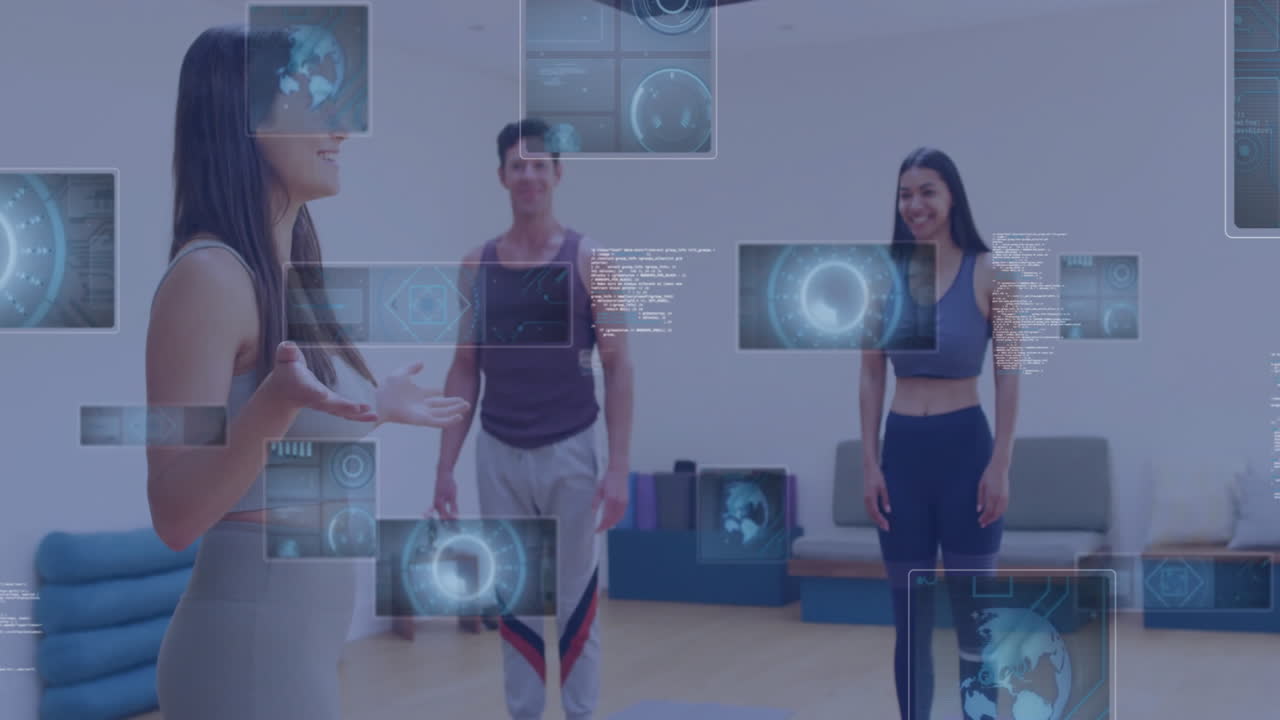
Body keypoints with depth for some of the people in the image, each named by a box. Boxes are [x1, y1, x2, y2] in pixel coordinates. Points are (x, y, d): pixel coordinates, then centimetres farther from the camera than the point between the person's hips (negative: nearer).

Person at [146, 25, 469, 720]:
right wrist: (274, 404, -33)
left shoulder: (288, 273, 9)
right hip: (252, 637, -9)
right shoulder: (209, 274, -17)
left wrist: (376, 408, 25)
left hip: (305, 631, 9)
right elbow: (176, 515, -20)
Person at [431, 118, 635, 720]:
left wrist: (618, 466, -12)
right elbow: (465, 369, 7)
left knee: (575, 598, 5)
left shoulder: (588, 260, -4)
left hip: (569, 451, -2)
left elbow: (617, 367, -5)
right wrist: (445, 466, 2)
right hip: (498, 453, 3)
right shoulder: (477, 264, 4)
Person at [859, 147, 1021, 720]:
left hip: (965, 447, -3)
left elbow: (1007, 374, -4)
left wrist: (1000, 464, -9)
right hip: (902, 450, 3)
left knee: (972, 614, 5)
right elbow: (870, 377, 7)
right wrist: (869, 463, 1)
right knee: (909, 621, 9)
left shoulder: (987, 273, -4)